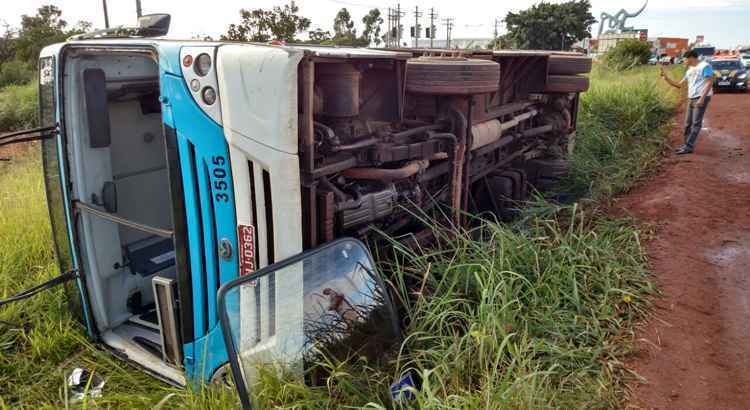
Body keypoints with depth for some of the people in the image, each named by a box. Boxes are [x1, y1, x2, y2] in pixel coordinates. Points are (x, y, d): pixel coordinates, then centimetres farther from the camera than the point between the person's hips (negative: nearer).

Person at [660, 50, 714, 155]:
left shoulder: (705, 66, -4)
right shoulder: (690, 70, 21)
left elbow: (709, 83, -13)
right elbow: (679, 85, 23)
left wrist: (702, 98, -21)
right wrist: (666, 78, 14)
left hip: (702, 98, -8)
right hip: (691, 99, 8)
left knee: (696, 123, -9)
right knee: (688, 123, 7)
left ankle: (689, 146, -12)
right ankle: (688, 146, 12)